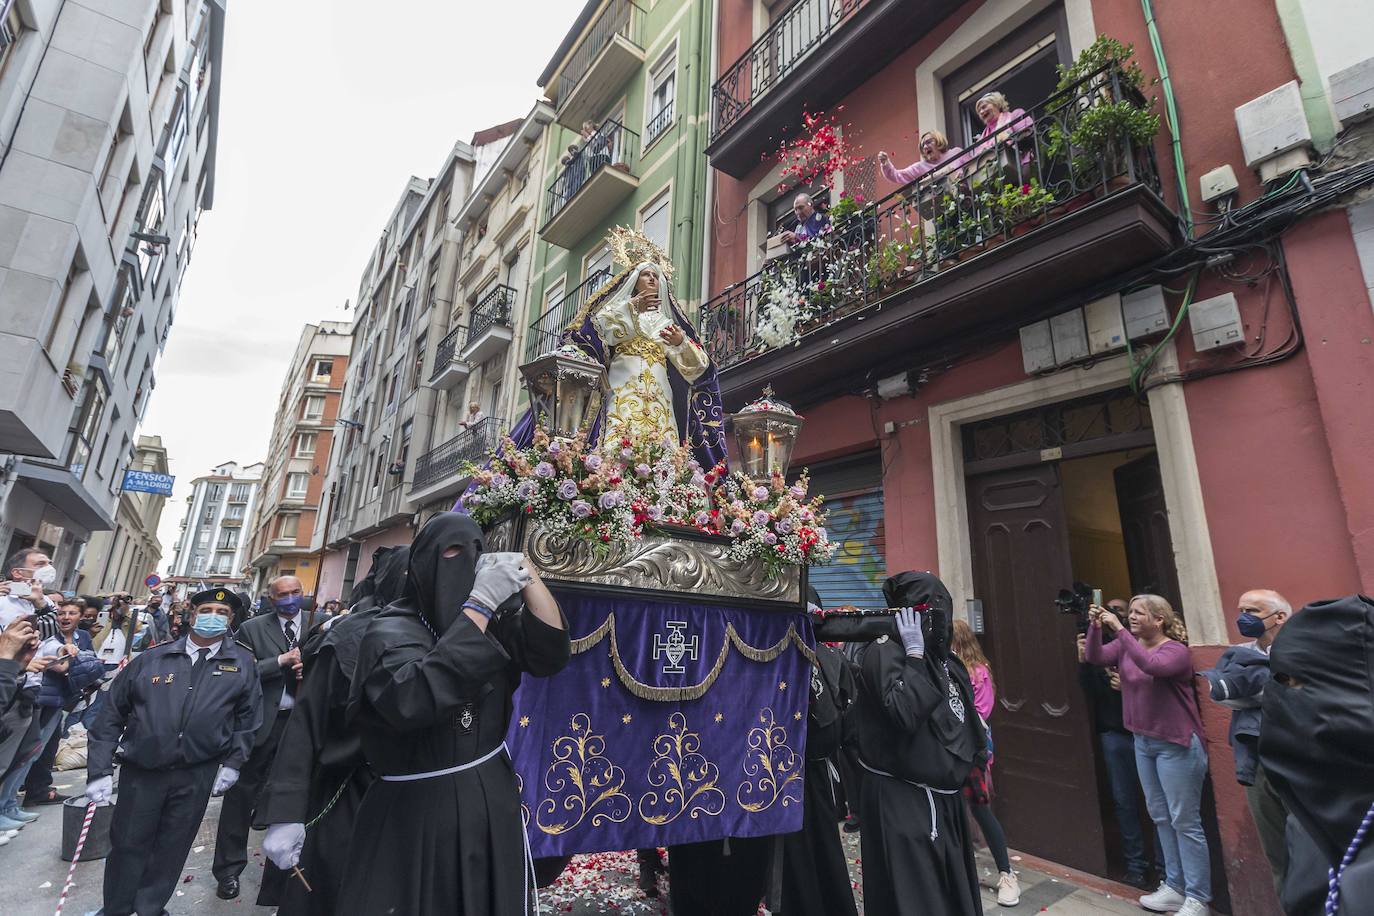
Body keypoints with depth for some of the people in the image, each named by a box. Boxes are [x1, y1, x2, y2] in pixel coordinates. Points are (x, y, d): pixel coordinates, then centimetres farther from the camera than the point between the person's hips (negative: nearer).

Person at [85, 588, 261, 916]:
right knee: (128, 843, 13)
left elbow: (247, 717, 2)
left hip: (197, 775, 0)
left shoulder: (242, 663, -2)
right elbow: (113, 712, 3)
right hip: (141, 770, 0)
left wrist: (233, 763, -3)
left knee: (172, 846, 14)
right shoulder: (153, 657, 0)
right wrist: (99, 769, -1)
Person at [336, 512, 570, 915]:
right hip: (417, 813, -5)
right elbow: (414, 700, -33)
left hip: (493, 802, 5)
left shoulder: (494, 622, 2)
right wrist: (480, 604, -33)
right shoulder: (390, 631, -13)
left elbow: (552, 653, -10)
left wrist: (527, 574, -19)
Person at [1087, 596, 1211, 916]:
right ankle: (1175, 886, 28)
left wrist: (1119, 629, -35)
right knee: (1161, 817, 16)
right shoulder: (1126, 645, 3)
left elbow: (1151, 665, -35)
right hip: (1143, 742, 7)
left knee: (1185, 821, 1)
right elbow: (1096, 657, -9)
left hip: (1176, 744, -7)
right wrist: (1095, 626, -22)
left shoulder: (1176, 650, -16)